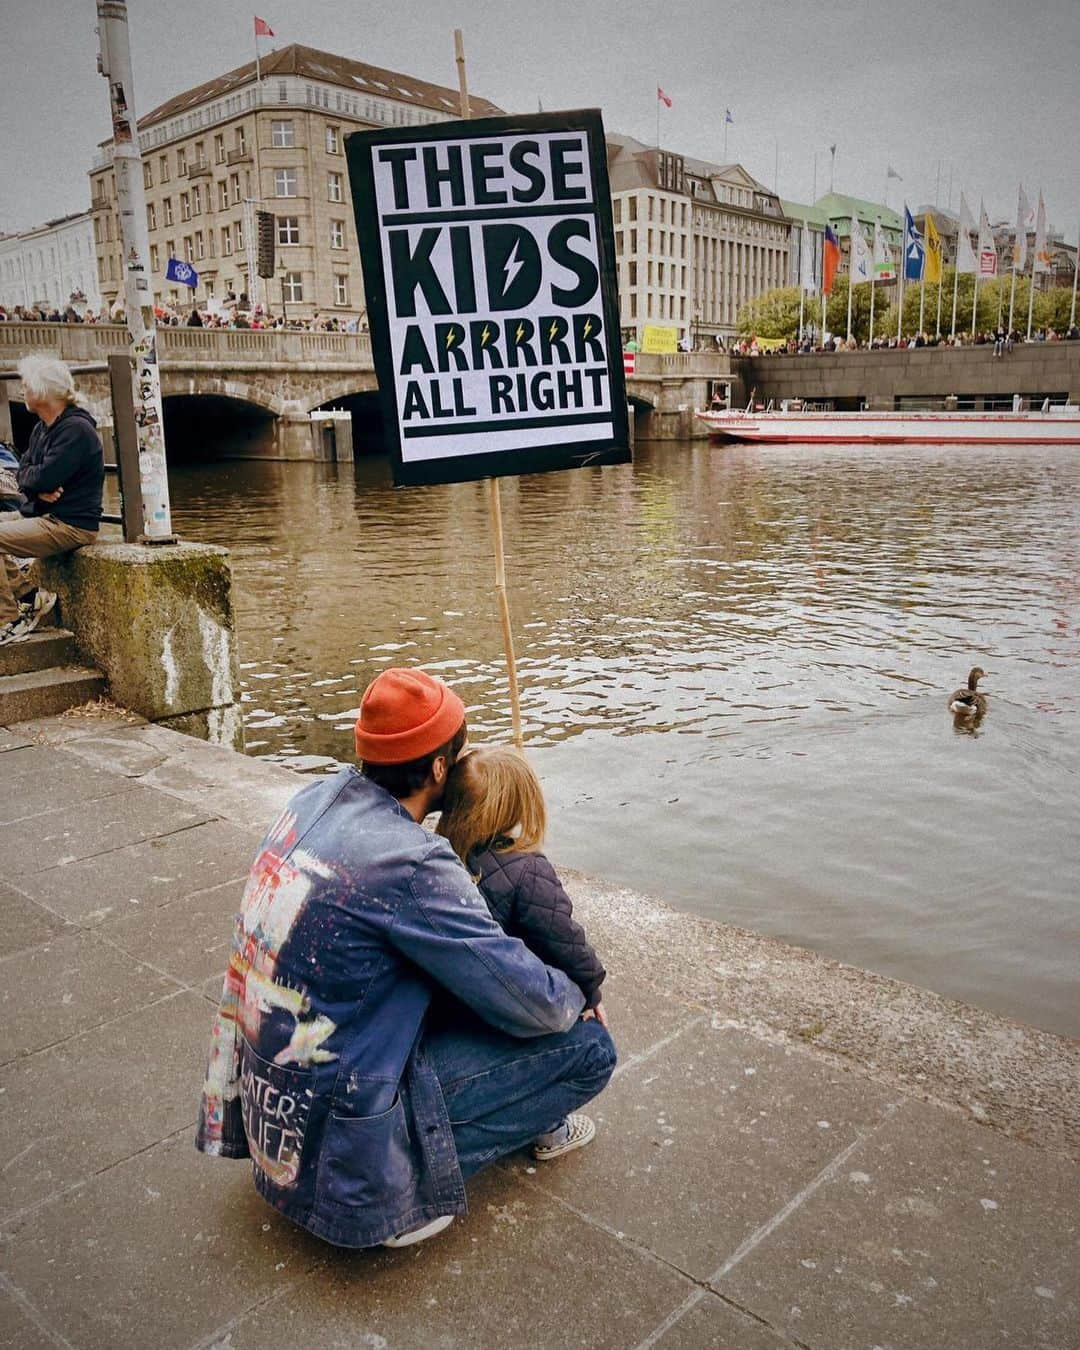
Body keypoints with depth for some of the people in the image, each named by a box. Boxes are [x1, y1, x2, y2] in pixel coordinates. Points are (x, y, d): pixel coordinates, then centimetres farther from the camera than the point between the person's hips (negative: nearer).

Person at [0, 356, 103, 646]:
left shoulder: (76, 429, -17)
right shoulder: (42, 429, 15)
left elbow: (45, 477, -25)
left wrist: (29, 476, -2)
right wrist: (39, 488, -13)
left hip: (70, 524, -10)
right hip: (39, 513, 10)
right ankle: (30, 597, 6)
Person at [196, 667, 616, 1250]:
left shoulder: (316, 798, -4)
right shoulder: (410, 862, -27)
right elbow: (533, 1004, -18)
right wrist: (577, 998, 3)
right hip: (334, 1135, -8)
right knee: (588, 1048, -7)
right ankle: (410, 1182, 3)